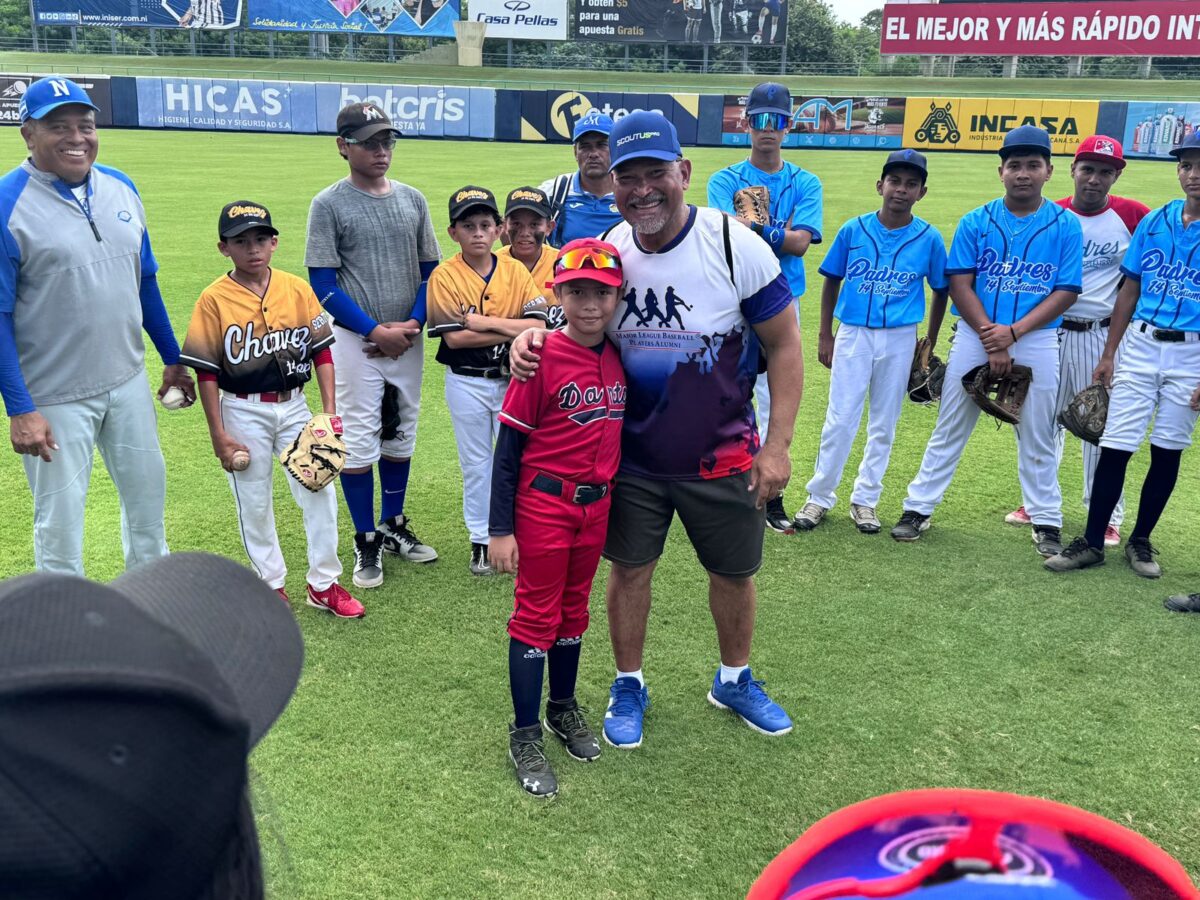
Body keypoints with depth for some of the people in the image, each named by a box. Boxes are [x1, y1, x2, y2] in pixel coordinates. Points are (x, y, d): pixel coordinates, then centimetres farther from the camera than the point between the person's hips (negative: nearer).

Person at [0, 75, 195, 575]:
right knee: (60, 521, 6)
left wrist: (173, 359, 14)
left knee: (148, 491, 19)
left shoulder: (120, 188, 4)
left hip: (128, 383, 6)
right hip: (54, 399, -6)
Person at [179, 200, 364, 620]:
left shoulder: (297, 289, -2)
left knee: (320, 491, 3)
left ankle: (324, 584, 18)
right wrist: (219, 435, -9)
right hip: (244, 413, -2)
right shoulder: (214, 299, -10)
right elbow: (207, 373, -7)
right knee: (254, 502, 9)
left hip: (294, 406, 3)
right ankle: (271, 585, 26)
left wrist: (329, 409, -4)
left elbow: (321, 351, 2)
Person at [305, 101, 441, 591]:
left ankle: (394, 526, 31)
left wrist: (412, 324, -7)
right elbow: (323, 284, -10)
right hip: (354, 340, -4)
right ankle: (367, 541, 15)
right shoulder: (329, 204, -6)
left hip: (408, 341, 4)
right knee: (358, 442, 1)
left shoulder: (412, 199, 6)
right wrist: (376, 331, -15)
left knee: (401, 437, 14)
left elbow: (430, 271, 8)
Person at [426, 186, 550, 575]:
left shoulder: (516, 271, -1)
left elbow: (538, 325, -11)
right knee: (476, 463, 10)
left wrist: (486, 322, -19)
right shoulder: (445, 276, -8)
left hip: (513, 379, 2)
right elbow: (453, 337, -17)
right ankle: (481, 541, 22)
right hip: (466, 382, -1)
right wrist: (513, 331, -17)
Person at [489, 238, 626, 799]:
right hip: (543, 505, -5)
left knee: (574, 611, 20)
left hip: (597, 506, 5)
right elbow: (507, 448, -14)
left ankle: (563, 709, 39)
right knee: (536, 616, 5)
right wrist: (500, 530, -15)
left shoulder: (619, 357, 1)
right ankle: (525, 738, 18)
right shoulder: (543, 358, -16)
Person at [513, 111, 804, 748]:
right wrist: (532, 336, -20)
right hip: (631, 455, 2)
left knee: (733, 572, 15)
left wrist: (777, 445, -11)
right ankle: (628, 687, 36)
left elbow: (784, 346, -8)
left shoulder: (736, 246, -15)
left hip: (722, 456, -1)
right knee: (629, 570, 12)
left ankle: (734, 680, 41)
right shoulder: (606, 252, -7)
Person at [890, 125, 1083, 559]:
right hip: (974, 336, 1)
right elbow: (960, 284, -4)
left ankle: (1046, 522, 22)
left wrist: (1013, 332, -17)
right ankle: (918, 507, 15)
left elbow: (1066, 292, -4)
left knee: (1037, 438, 8)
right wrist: (991, 340, -14)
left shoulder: (1066, 226, 0)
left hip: (1037, 340, 0)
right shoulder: (975, 222, 1)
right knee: (949, 431, 7)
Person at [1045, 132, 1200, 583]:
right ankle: (1093, 543, 8)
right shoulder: (1154, 222, 5)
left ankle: (1141, 541, 21)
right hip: (1139, 345, 2)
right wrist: (1109, 354, 7)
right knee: (1116, 445, 0)